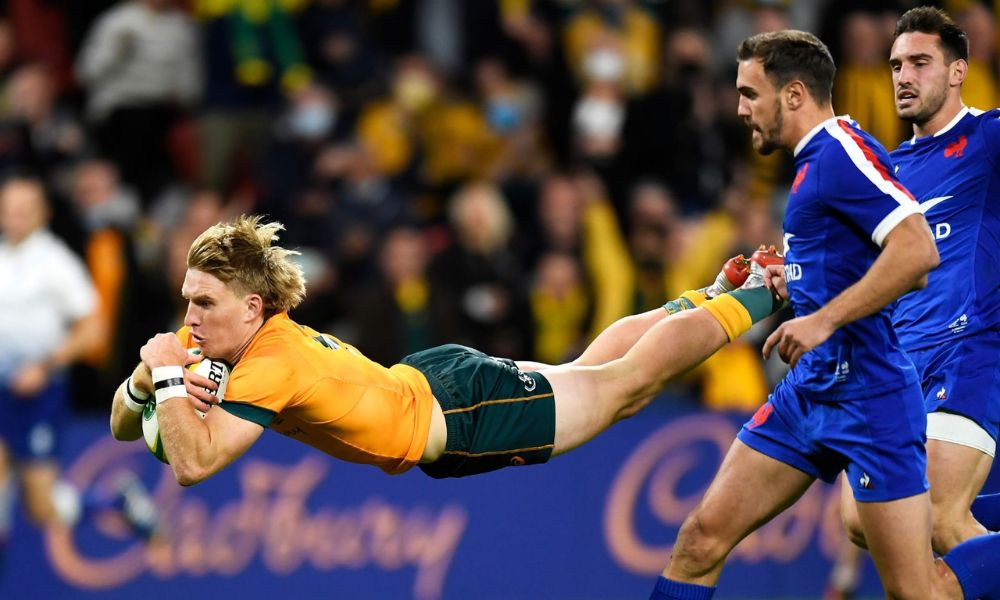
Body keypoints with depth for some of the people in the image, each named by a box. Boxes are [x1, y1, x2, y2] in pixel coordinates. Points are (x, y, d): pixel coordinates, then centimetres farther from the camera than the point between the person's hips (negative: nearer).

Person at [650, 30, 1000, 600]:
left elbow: (918, 252, -26)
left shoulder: (843, 151, -14)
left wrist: (825, 318, -25)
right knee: (703, 536, 3)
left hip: (864, 395, -10)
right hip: (808, 390, 10)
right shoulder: (817, 161, 16)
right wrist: (796, 281, 14)